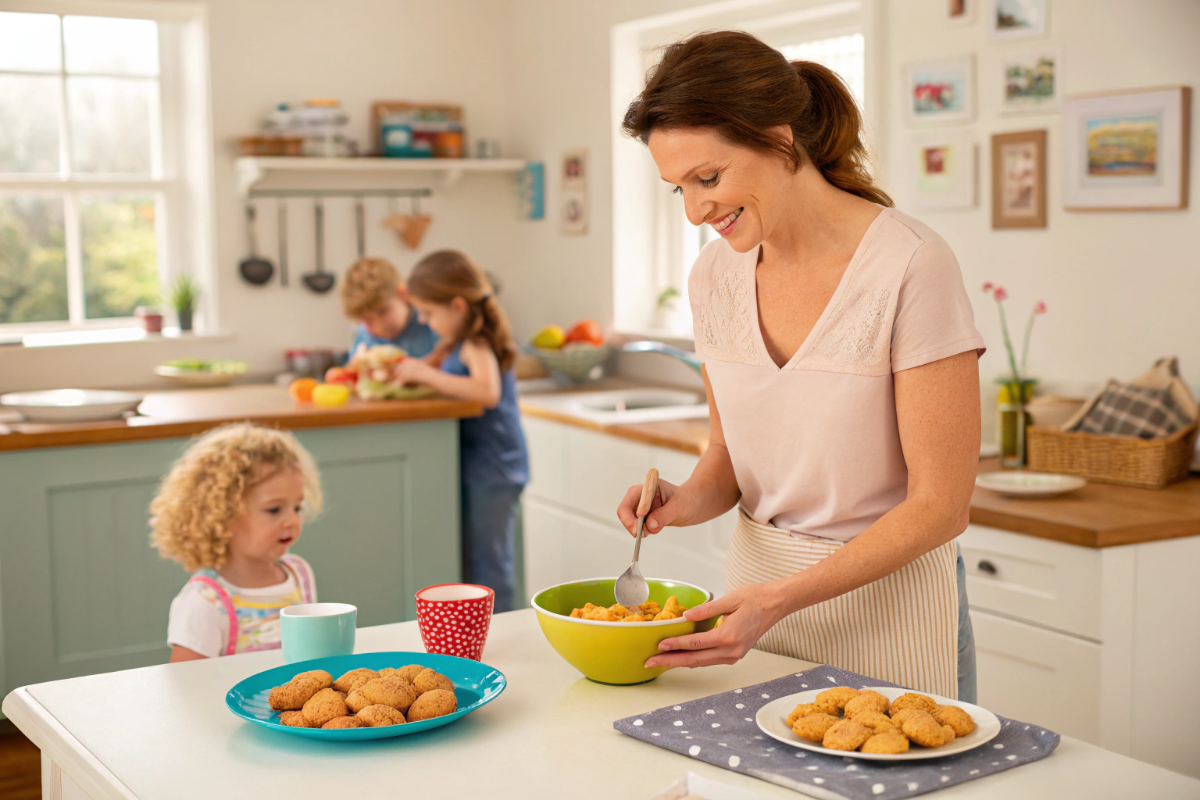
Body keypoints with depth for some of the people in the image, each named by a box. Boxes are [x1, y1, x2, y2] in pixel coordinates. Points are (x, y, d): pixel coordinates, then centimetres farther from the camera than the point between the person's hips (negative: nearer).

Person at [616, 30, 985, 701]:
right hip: (757, 587, 5)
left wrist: (781, 599, -23)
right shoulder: (716, 275, -1)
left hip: (886, 603, -5)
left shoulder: (911, 267, -20)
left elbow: (939, 505, -18)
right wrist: (691, 500, -11)